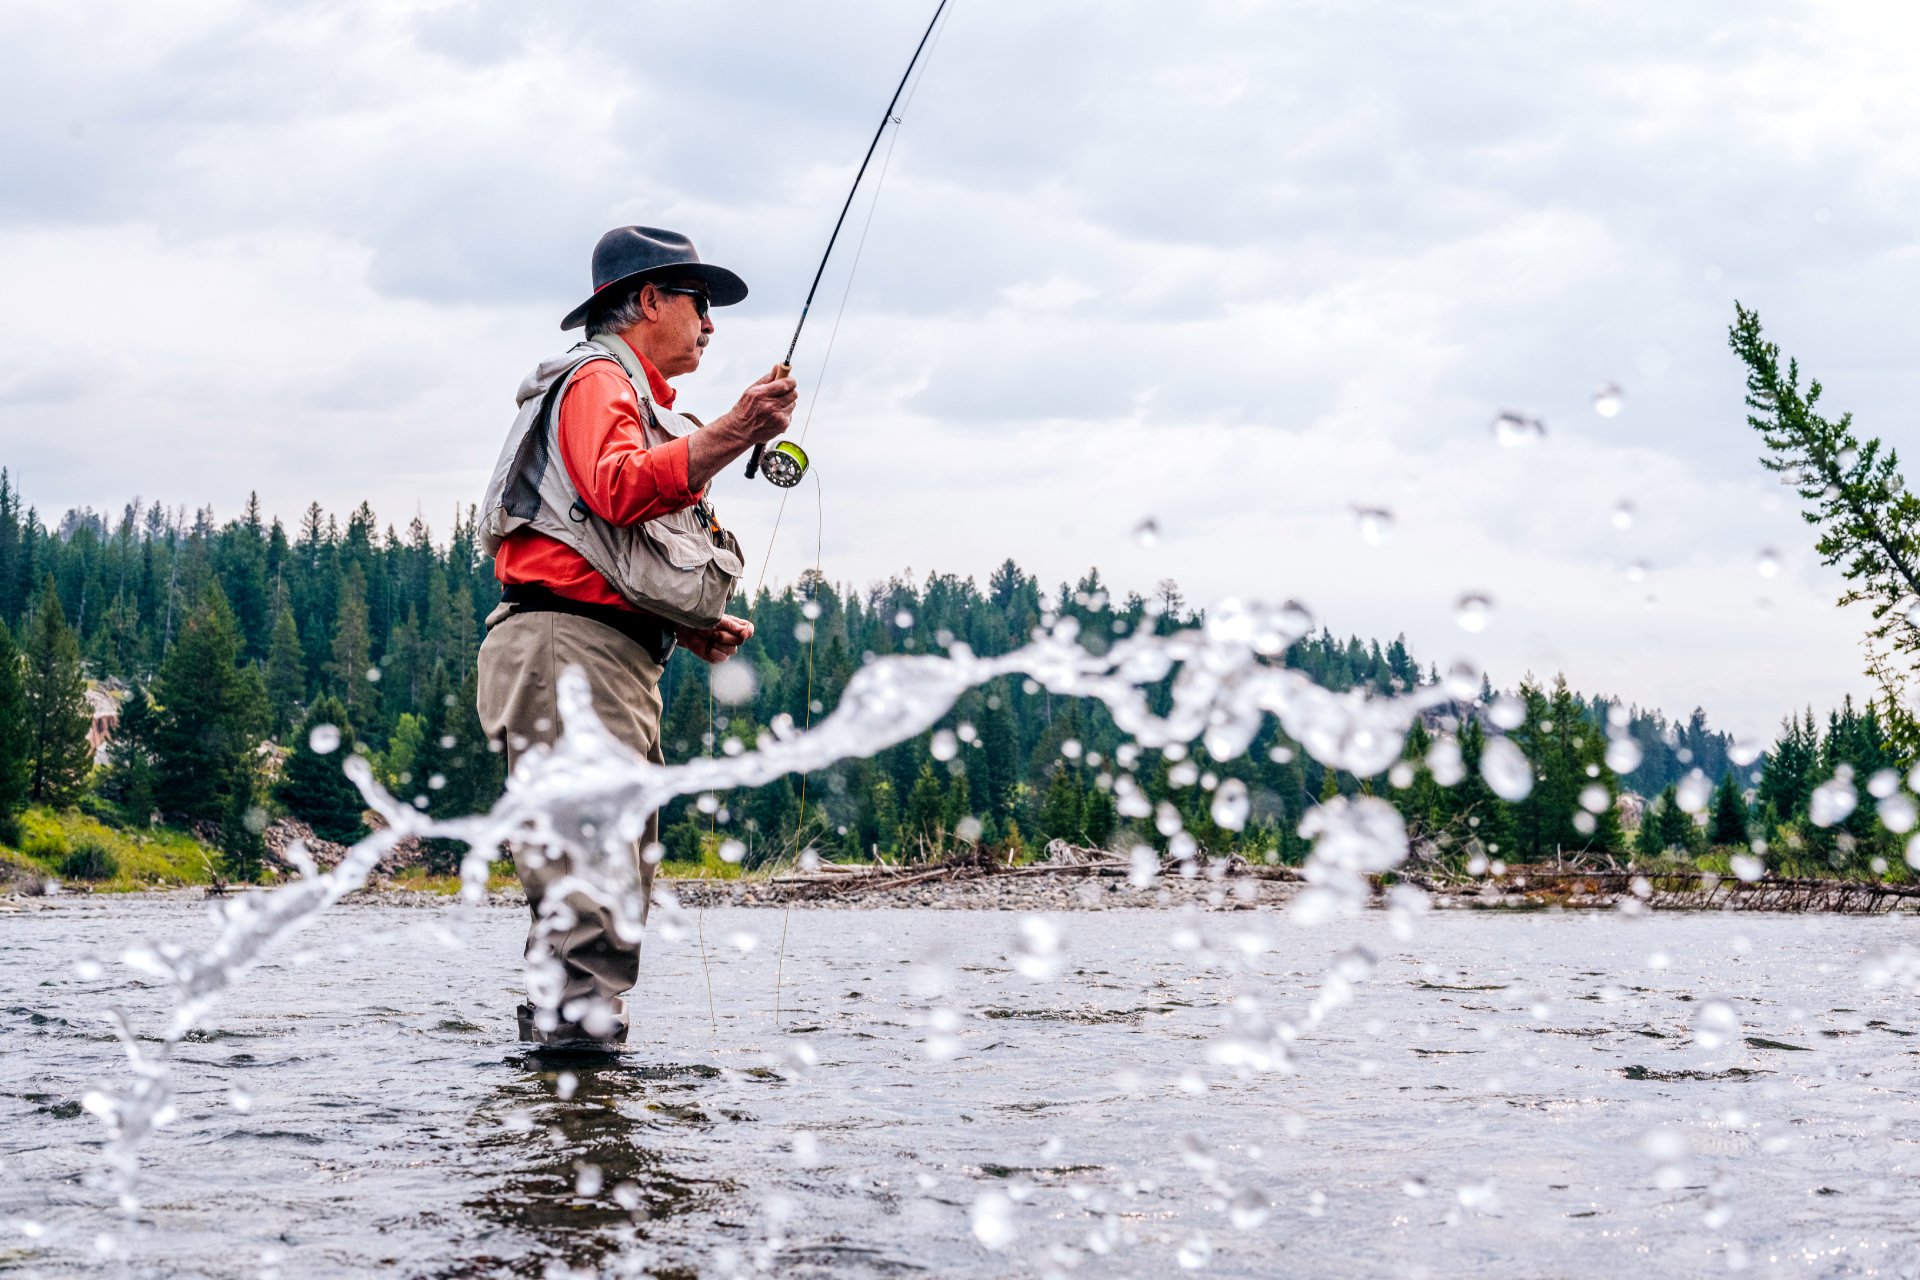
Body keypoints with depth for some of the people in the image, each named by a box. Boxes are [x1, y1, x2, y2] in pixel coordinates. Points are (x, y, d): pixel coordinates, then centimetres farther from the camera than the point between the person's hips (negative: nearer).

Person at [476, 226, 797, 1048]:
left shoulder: (638, 404, 32)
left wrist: (695, 629, 16)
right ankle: (570, 1028, -24)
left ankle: (565, 1036, 11)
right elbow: (616, 488, -24)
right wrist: (731, 435, -32)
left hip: (619, 663, 11)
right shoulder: (597, 380, -1)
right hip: (569, 648, -11)